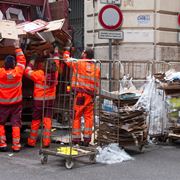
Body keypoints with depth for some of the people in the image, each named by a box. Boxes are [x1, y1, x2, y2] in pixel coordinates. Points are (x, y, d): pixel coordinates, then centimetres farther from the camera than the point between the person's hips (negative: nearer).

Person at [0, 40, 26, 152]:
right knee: (16, 124, 4)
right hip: (16, 103, 1)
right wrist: (17, 48, 12)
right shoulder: (18, 72, -11)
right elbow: (22, 60, 4)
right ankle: (16, 145, 2)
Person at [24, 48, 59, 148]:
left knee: (36, 121, 6)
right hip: (50, 100, 2)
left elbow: (27, 71, -5)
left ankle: (31, 142, 14)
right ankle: (46, 142, 2)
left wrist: (32, 61, 3)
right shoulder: (54, 73, -9)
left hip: (39, 100, -2)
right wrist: (56, 52, 23)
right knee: (47, 121, 5)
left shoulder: (39, 74, -18)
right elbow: (56, 62, 9)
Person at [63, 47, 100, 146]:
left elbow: (66, 59, 12)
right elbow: (97, 83, 10)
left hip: (79, 93, -3)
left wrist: (67, 50, 29)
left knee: (76, 116, 3)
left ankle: (76, 138, 4)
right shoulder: (96, 68, 9)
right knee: (88, 117, 8)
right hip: (90, 95, 4)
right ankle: (87, 138, 10)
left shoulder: (78, 63, -2)